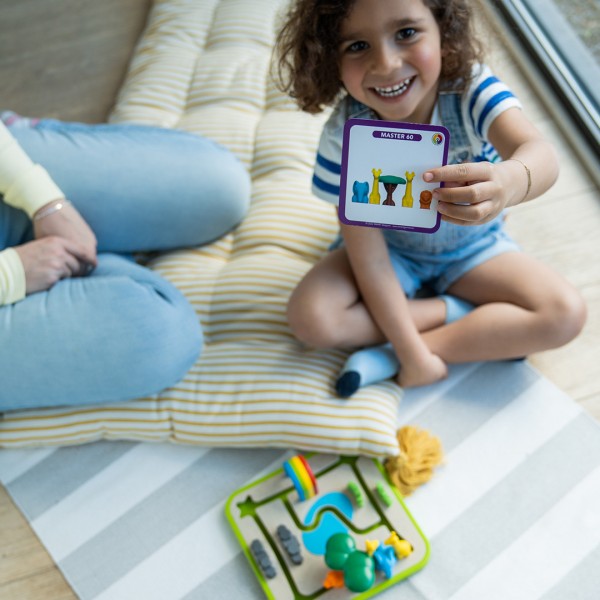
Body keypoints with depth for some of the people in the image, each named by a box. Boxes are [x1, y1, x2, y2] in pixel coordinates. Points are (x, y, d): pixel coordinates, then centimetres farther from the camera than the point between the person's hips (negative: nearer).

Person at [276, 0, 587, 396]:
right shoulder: (346, 135, -28)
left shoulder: (471, 89, -27)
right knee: (311, 318, -24)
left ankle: (387, 356, -17)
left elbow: (541, 155, -46)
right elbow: (369, 259, -24)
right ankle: (461, 312, -10)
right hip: (393, 250, -1)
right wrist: (414, 351, -27)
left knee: (565, 314, -19)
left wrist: (510, 181, -71)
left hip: (474, 247, 1)